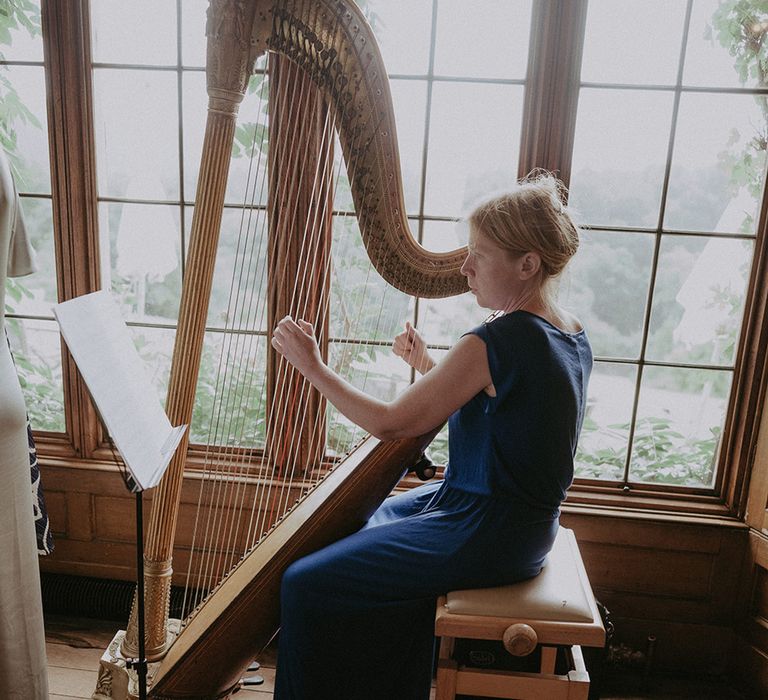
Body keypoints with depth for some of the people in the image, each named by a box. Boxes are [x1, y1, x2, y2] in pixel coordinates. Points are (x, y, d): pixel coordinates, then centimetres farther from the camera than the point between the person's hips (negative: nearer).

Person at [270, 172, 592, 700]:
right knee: (364, 519, 27)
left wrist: (313, 366, -14)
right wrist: (429, 367, 5)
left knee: (306, 585, -6)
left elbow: (390, 423, -22)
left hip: (486, 537, -10)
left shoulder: (497, 341, -26)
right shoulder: (571, 334, 3)